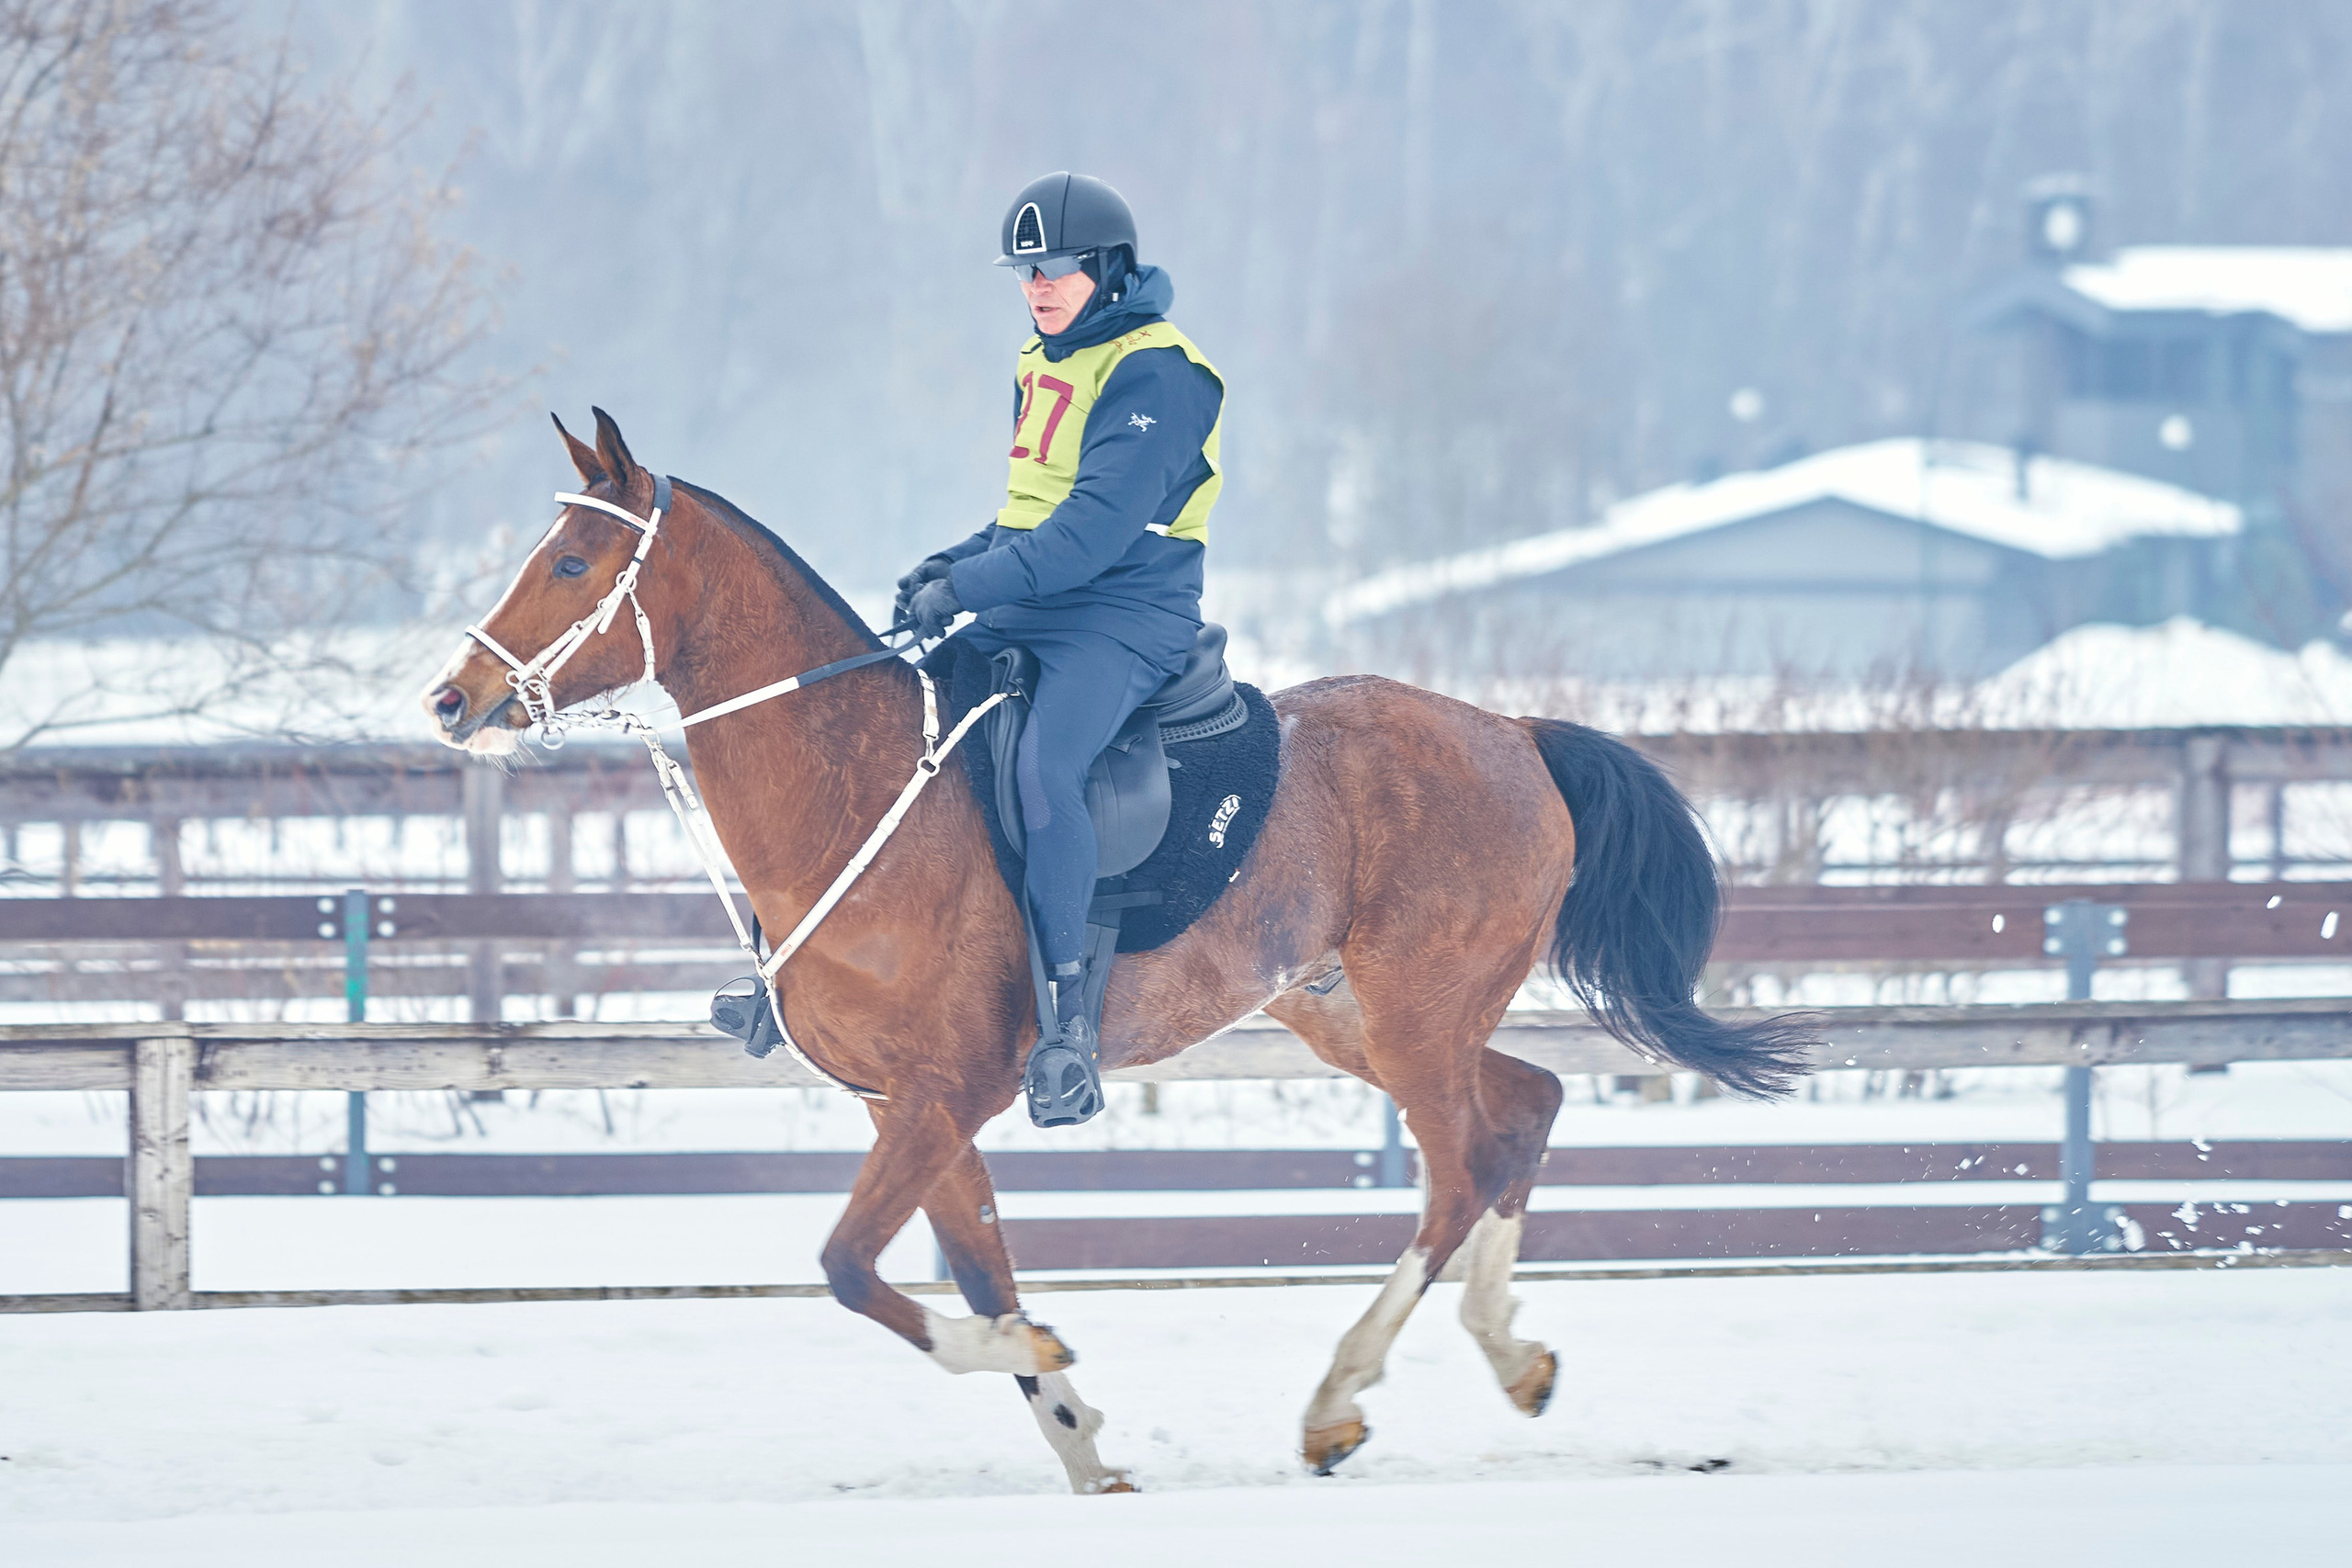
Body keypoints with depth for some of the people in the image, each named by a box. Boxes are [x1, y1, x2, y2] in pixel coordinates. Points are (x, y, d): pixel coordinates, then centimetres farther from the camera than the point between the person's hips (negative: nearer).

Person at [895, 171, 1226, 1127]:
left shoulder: (1155, 377, -13)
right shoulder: (1041, 366, 17)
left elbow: (1093, 531, -22)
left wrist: (969, 587, -26)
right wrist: (949, 570, 6)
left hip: (1124, 622, -10)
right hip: (1026, 617, 10)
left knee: (1043, 768, -34)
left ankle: (1074, 1029, -35)